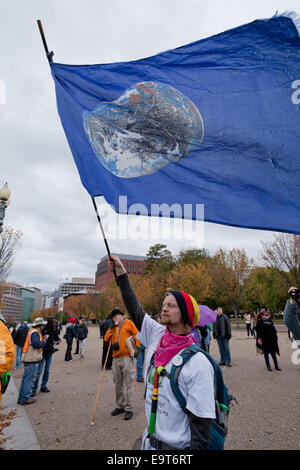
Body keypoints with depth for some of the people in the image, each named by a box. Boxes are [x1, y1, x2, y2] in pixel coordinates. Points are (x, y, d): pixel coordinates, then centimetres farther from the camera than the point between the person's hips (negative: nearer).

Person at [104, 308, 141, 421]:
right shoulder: (113, 327, 14)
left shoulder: (128, 323, -2)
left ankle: (129, 409, 10)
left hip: (127, 357, -5)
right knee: (118, 384, 15)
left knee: (128, 384, -1)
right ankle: (120, 406, 29)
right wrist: (111, 328, -2)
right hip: (116, 358, 6)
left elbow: (137, 335, -4)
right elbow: (106, 339, 8)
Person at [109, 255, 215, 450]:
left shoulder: (199, 364, -24)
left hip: (178, 446, -5)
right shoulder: (156, 335, -7)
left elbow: (201, 422, -21)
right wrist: (121, 273, 3)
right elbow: (135, 311, 2)